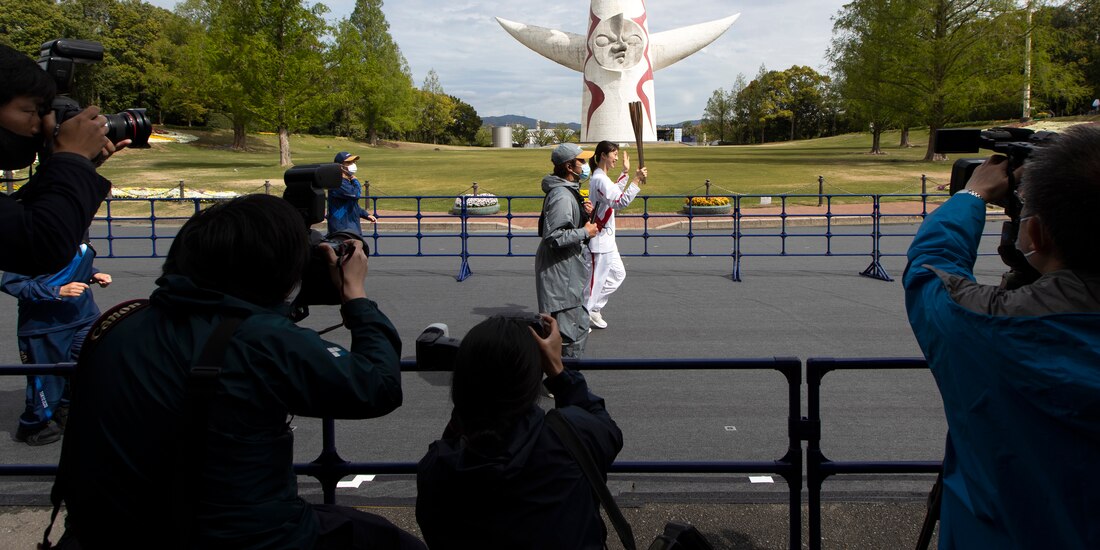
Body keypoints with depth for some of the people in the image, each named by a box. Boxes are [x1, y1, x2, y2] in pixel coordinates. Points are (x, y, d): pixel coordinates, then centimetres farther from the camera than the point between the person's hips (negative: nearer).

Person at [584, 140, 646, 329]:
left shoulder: (601, 178, 13)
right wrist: (636, 180, -31)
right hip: (599, 238, -11)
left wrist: (625, 173, 29)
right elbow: (620, 202, -30)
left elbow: (614, 193, 32)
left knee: (618, 274, 18)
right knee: (595, 279, -1)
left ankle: (594, 308, 26)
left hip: (606, 238, 11)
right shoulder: (600, 179, -20)